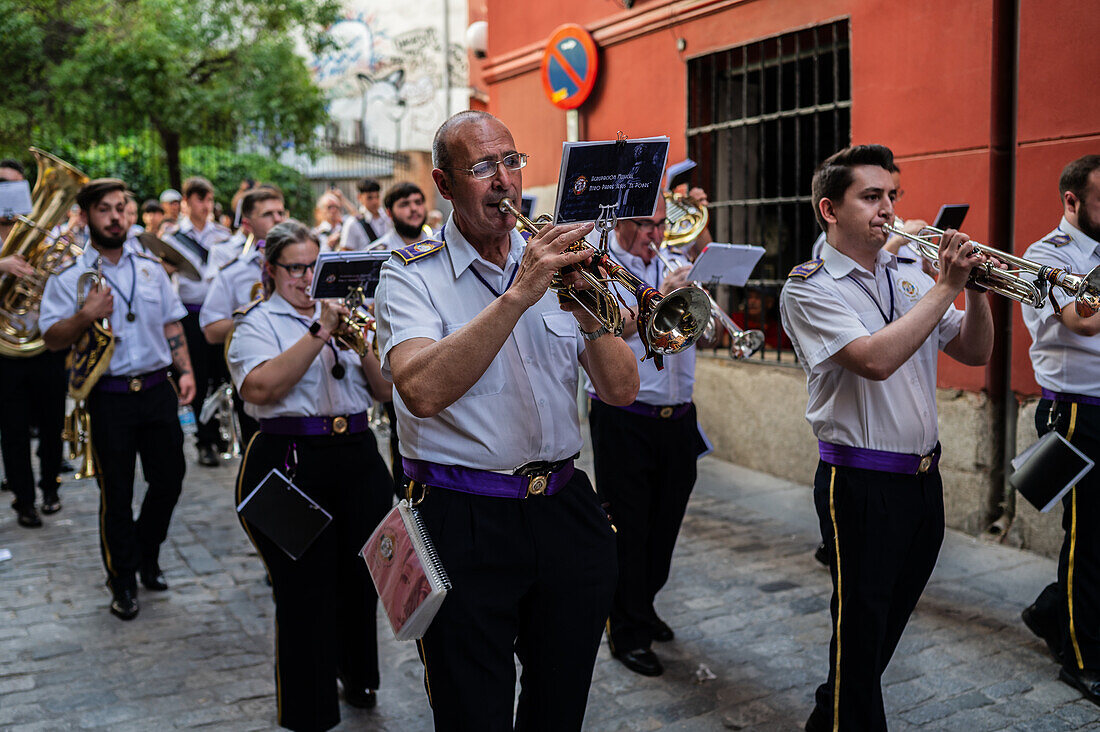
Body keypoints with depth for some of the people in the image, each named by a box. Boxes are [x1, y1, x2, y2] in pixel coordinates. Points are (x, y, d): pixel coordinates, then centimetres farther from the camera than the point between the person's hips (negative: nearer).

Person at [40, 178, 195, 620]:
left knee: (169, 479, 9)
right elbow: (52, 339, -5)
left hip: (157, 388, 4)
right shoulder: (69, 275, -2)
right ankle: (123, 580, 20)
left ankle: (147, 556, 34)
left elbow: (171, 323, 14)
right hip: (109, 397, -3)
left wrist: (185, 369, 3)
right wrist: (86, 315, -22)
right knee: (116, 493, 5)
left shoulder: (150, 268, 10)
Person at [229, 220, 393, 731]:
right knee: (304, 592, -1)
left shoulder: (345, 315, 15)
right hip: (292, 463, -4)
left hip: (359, 458, 5)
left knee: (360, 579, 14)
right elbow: (261, 388, -19)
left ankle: (357, 678, 38)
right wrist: (320, 333, -19)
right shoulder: (259, 323, 2)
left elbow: (386, 391, 8)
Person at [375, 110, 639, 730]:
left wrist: (586, 308, -16)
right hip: (465, 522, -4)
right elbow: (422, 391, -25)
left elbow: (621, 391, 1)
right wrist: (519, 294, -28)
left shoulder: (553, 260, 8)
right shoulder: (411, 275, -5)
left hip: (565, 510, 4)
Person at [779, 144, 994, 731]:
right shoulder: (808, 287, -11)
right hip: (861, 481, -7)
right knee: (861, 626, 4)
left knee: (891, 619, 19)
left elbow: (975, 353, 11)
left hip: (923, 478, 7)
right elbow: (875, 359, -25)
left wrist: (975, 287, -6)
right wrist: (946, 286, -20)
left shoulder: (908, 277, 10)